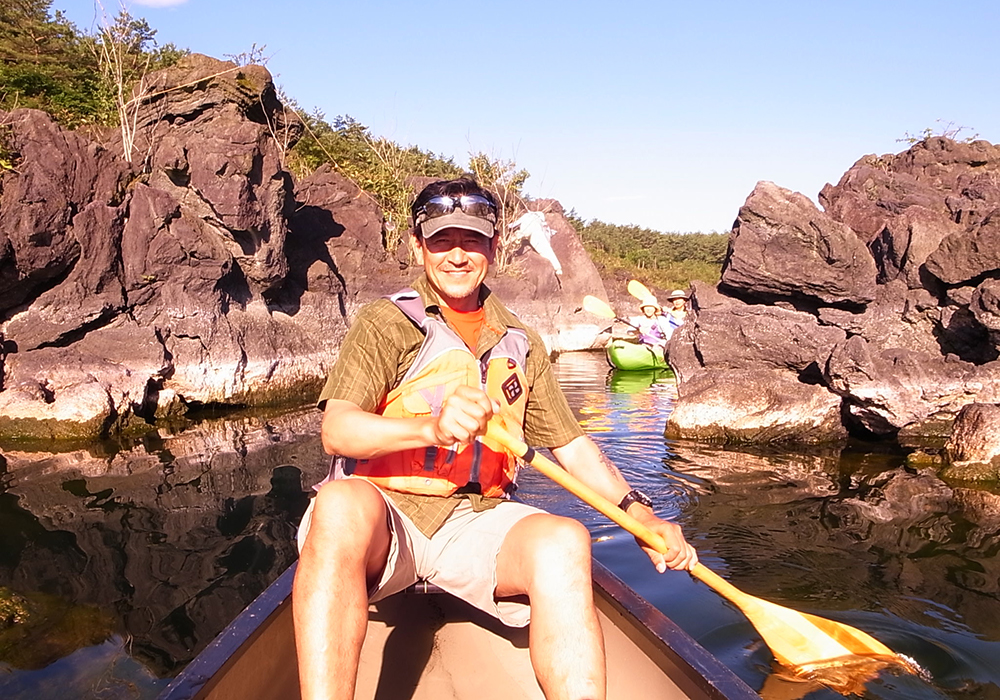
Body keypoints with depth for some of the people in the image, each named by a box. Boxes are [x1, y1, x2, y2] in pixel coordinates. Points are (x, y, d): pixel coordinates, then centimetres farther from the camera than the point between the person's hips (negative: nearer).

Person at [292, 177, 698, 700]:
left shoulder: (520, 343, 18)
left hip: (477, 523, 3)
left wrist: (640, 514, 5)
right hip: (385, 515, -3)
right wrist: (432, 426, -32)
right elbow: (337, 431, -12)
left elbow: (571, 444, 20)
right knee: (341, 505, -37)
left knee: (563, 540, -29)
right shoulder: (385, 323, 2)